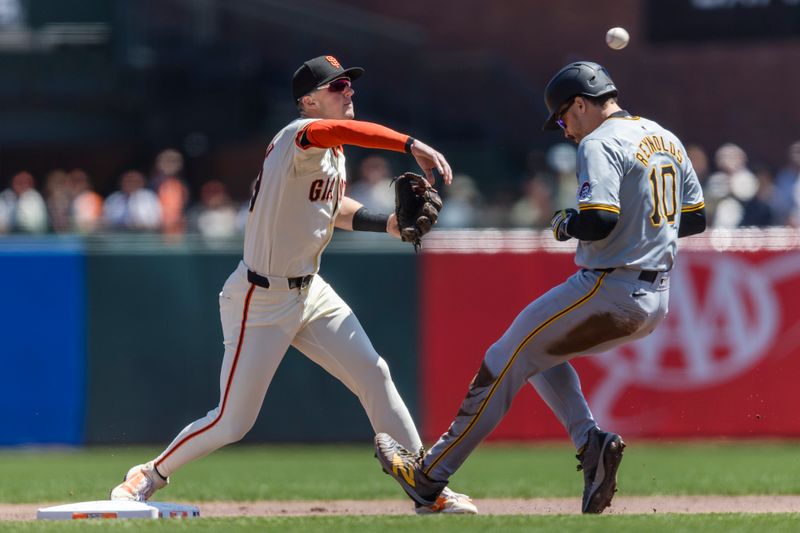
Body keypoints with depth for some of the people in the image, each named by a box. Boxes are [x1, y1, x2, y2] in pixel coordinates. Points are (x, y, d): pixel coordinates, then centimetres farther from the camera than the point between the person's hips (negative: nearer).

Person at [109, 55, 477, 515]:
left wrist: (385, 223, 9)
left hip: (310, 292, 8)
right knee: (233, 423, -4)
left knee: (374, 375, -2)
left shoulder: (334, 153, 9)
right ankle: (151, 477, 19)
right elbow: (339, 129, -43)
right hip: (261, 300, -8)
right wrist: (412, 145, -53)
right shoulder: (300, 136, -20)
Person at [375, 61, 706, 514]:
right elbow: (696, 219, 17)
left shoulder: (600, 144, -13)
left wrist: (566, 224, -5)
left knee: (506, 360, 3)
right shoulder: (668, 140, 14)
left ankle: (429, 476, 8)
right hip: (656, 301, 9)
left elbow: (598, 221, -25)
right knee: (541, 348, 25)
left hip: (609, 291, -9)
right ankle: (591, 442, 4)